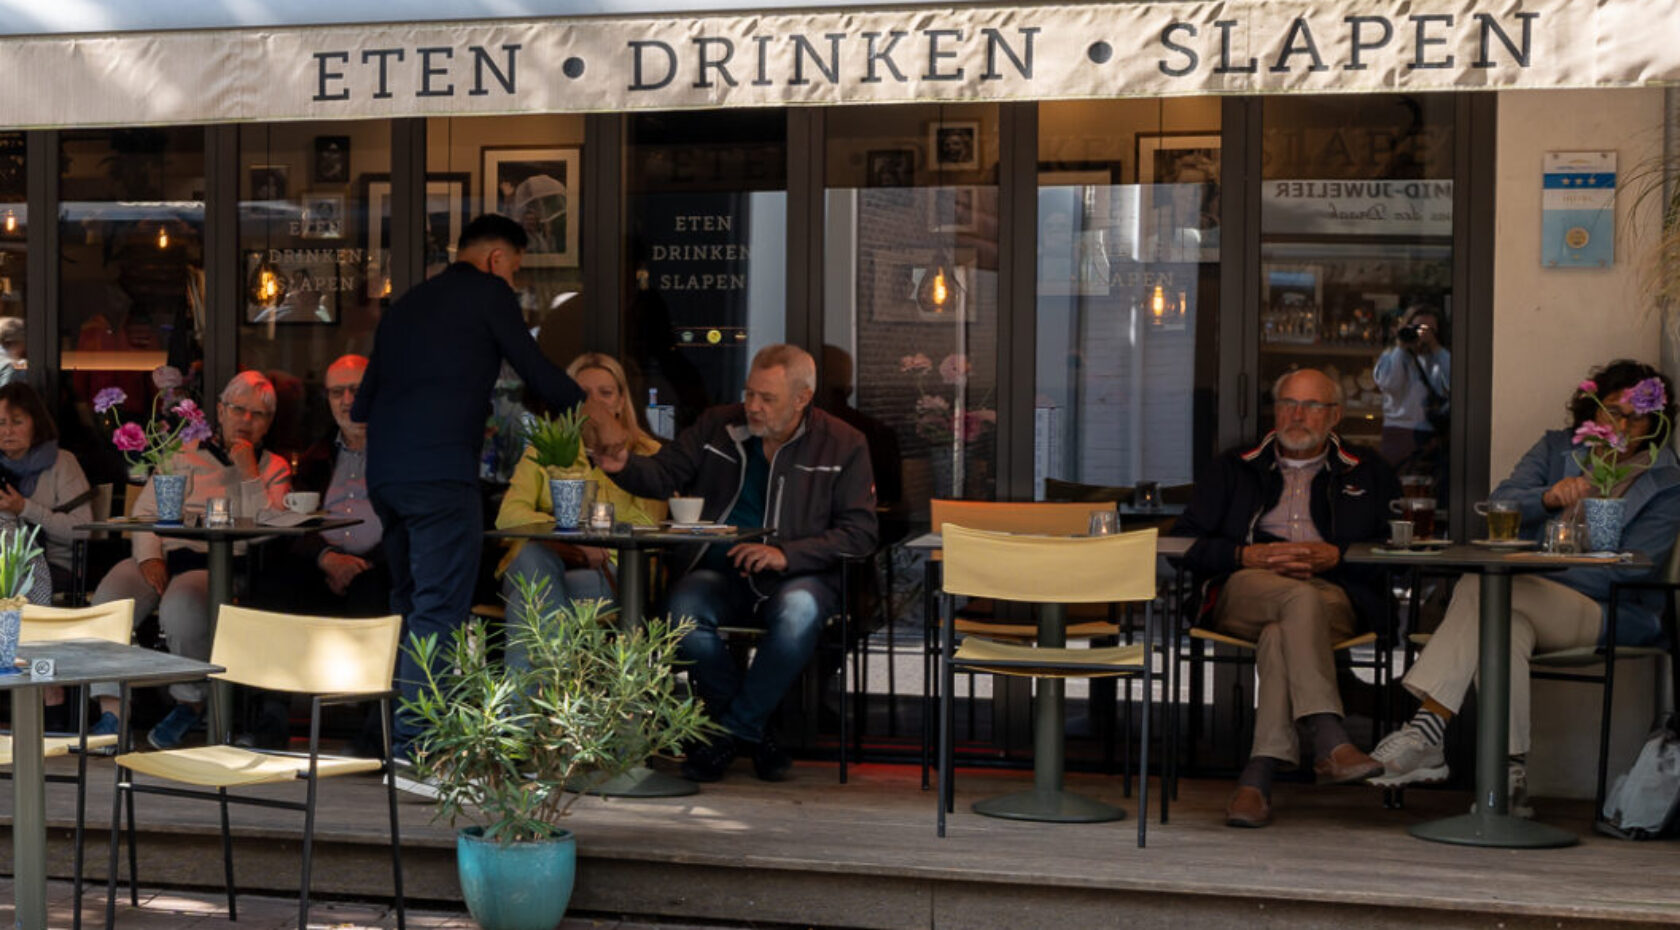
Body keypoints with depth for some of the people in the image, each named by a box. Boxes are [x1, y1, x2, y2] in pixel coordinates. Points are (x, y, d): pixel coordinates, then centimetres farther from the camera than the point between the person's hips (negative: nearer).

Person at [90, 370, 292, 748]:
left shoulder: (275, 469, 16)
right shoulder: (184, 457, 21)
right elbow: (144, 512, 12)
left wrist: (250, 475, -5)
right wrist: (149, 556, -6)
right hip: (165, 557, 3)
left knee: (181, 606, -36)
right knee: (109, 597, -28)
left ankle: (191, 701, -10)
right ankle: (110, 710, -21)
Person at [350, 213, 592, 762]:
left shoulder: (404, 305, 25)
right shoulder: (488, 294, 4)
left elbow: (362, 406, 25)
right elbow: (538, 373, 6)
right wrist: (586, 405, 23)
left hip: (383, 474, 8)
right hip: (441, 473, -8)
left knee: (409, 605, 17)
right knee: (439, 610, -9)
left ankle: (400, 735, 19)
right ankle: (413, 750, -14)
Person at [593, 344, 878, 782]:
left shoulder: (843, 445, 0)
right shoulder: (717, 426, 9)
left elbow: (859, 532, -5)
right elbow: (663, 474, 7)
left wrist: (786, 555, -18)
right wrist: (623, 465, -18)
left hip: (798, 574, -2)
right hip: (718, 569, 2)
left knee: (799, 614, -37)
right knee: (682, 613, -31)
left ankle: (731, 729, -16)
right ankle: (753, 732, -11)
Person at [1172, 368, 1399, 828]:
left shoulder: (1368, 474, 23)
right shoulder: (1234, 469, 26)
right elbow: (1185, 543, 13)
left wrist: (1336, 556, -8)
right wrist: (1251, 556, -4)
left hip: (1334, 596, 0)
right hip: (1244, 595, 0)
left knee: (1281, 636, -37)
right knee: (1301, 600, -37)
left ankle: (1257, 778, -45)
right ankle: (1330, 742, -51)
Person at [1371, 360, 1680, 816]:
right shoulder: (1556, 448, 16)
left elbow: (1633, 567, -8)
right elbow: (1499, 505, -1)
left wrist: (1546, 575, -17)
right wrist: (1549, 498, -24)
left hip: (1610, 613, -4)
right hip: (1533, 601, 4)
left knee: (1481, 588, -30)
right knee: (1506, 628, -36)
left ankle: (1427, 731, -36)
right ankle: (1511, 777, -37)